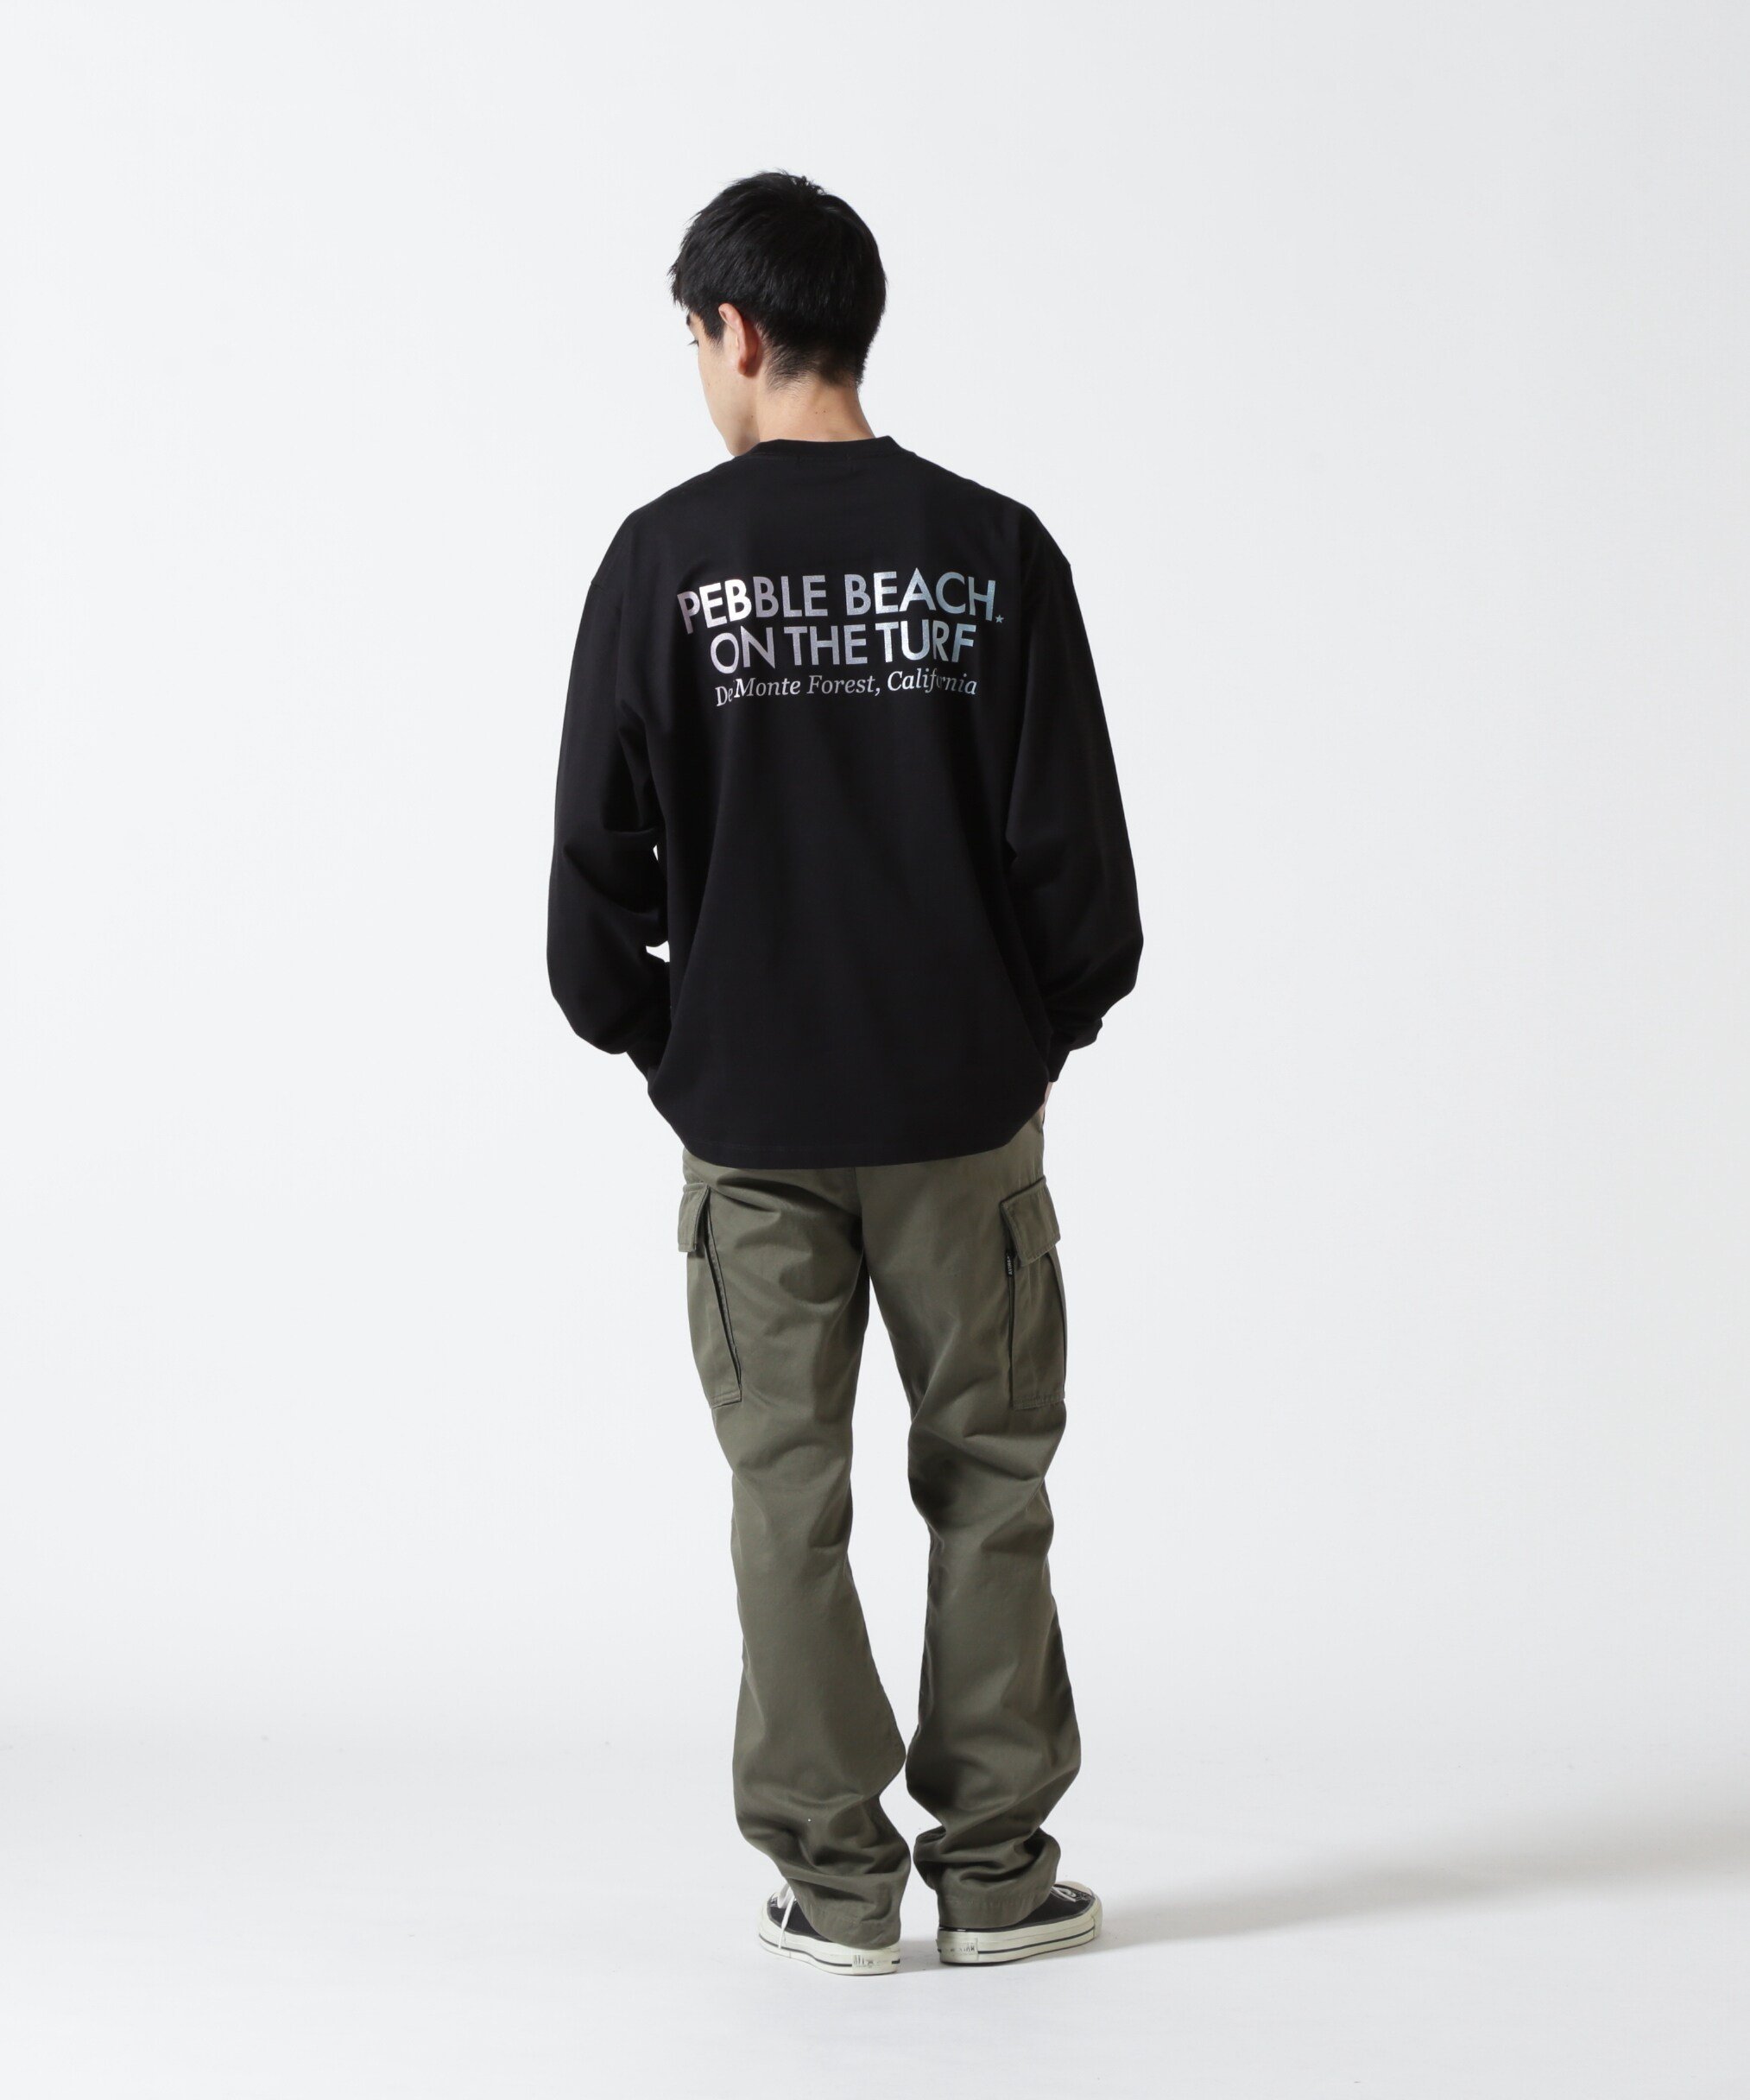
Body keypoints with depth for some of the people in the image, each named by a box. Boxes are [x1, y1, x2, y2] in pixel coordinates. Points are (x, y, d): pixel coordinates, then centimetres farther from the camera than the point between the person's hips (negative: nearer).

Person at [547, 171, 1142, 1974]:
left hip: (752, 1113, 0)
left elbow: (600, 853, -3)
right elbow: (1073, 842, -2)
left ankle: (835, 1877, 13)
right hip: (967, 1107, 1)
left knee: (788, 1493, 8)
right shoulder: (993, 552, -3)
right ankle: (996, 1867, 15)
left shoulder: (666, 558, -5)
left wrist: (651, 1041, 14)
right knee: (987, 1480, 10)